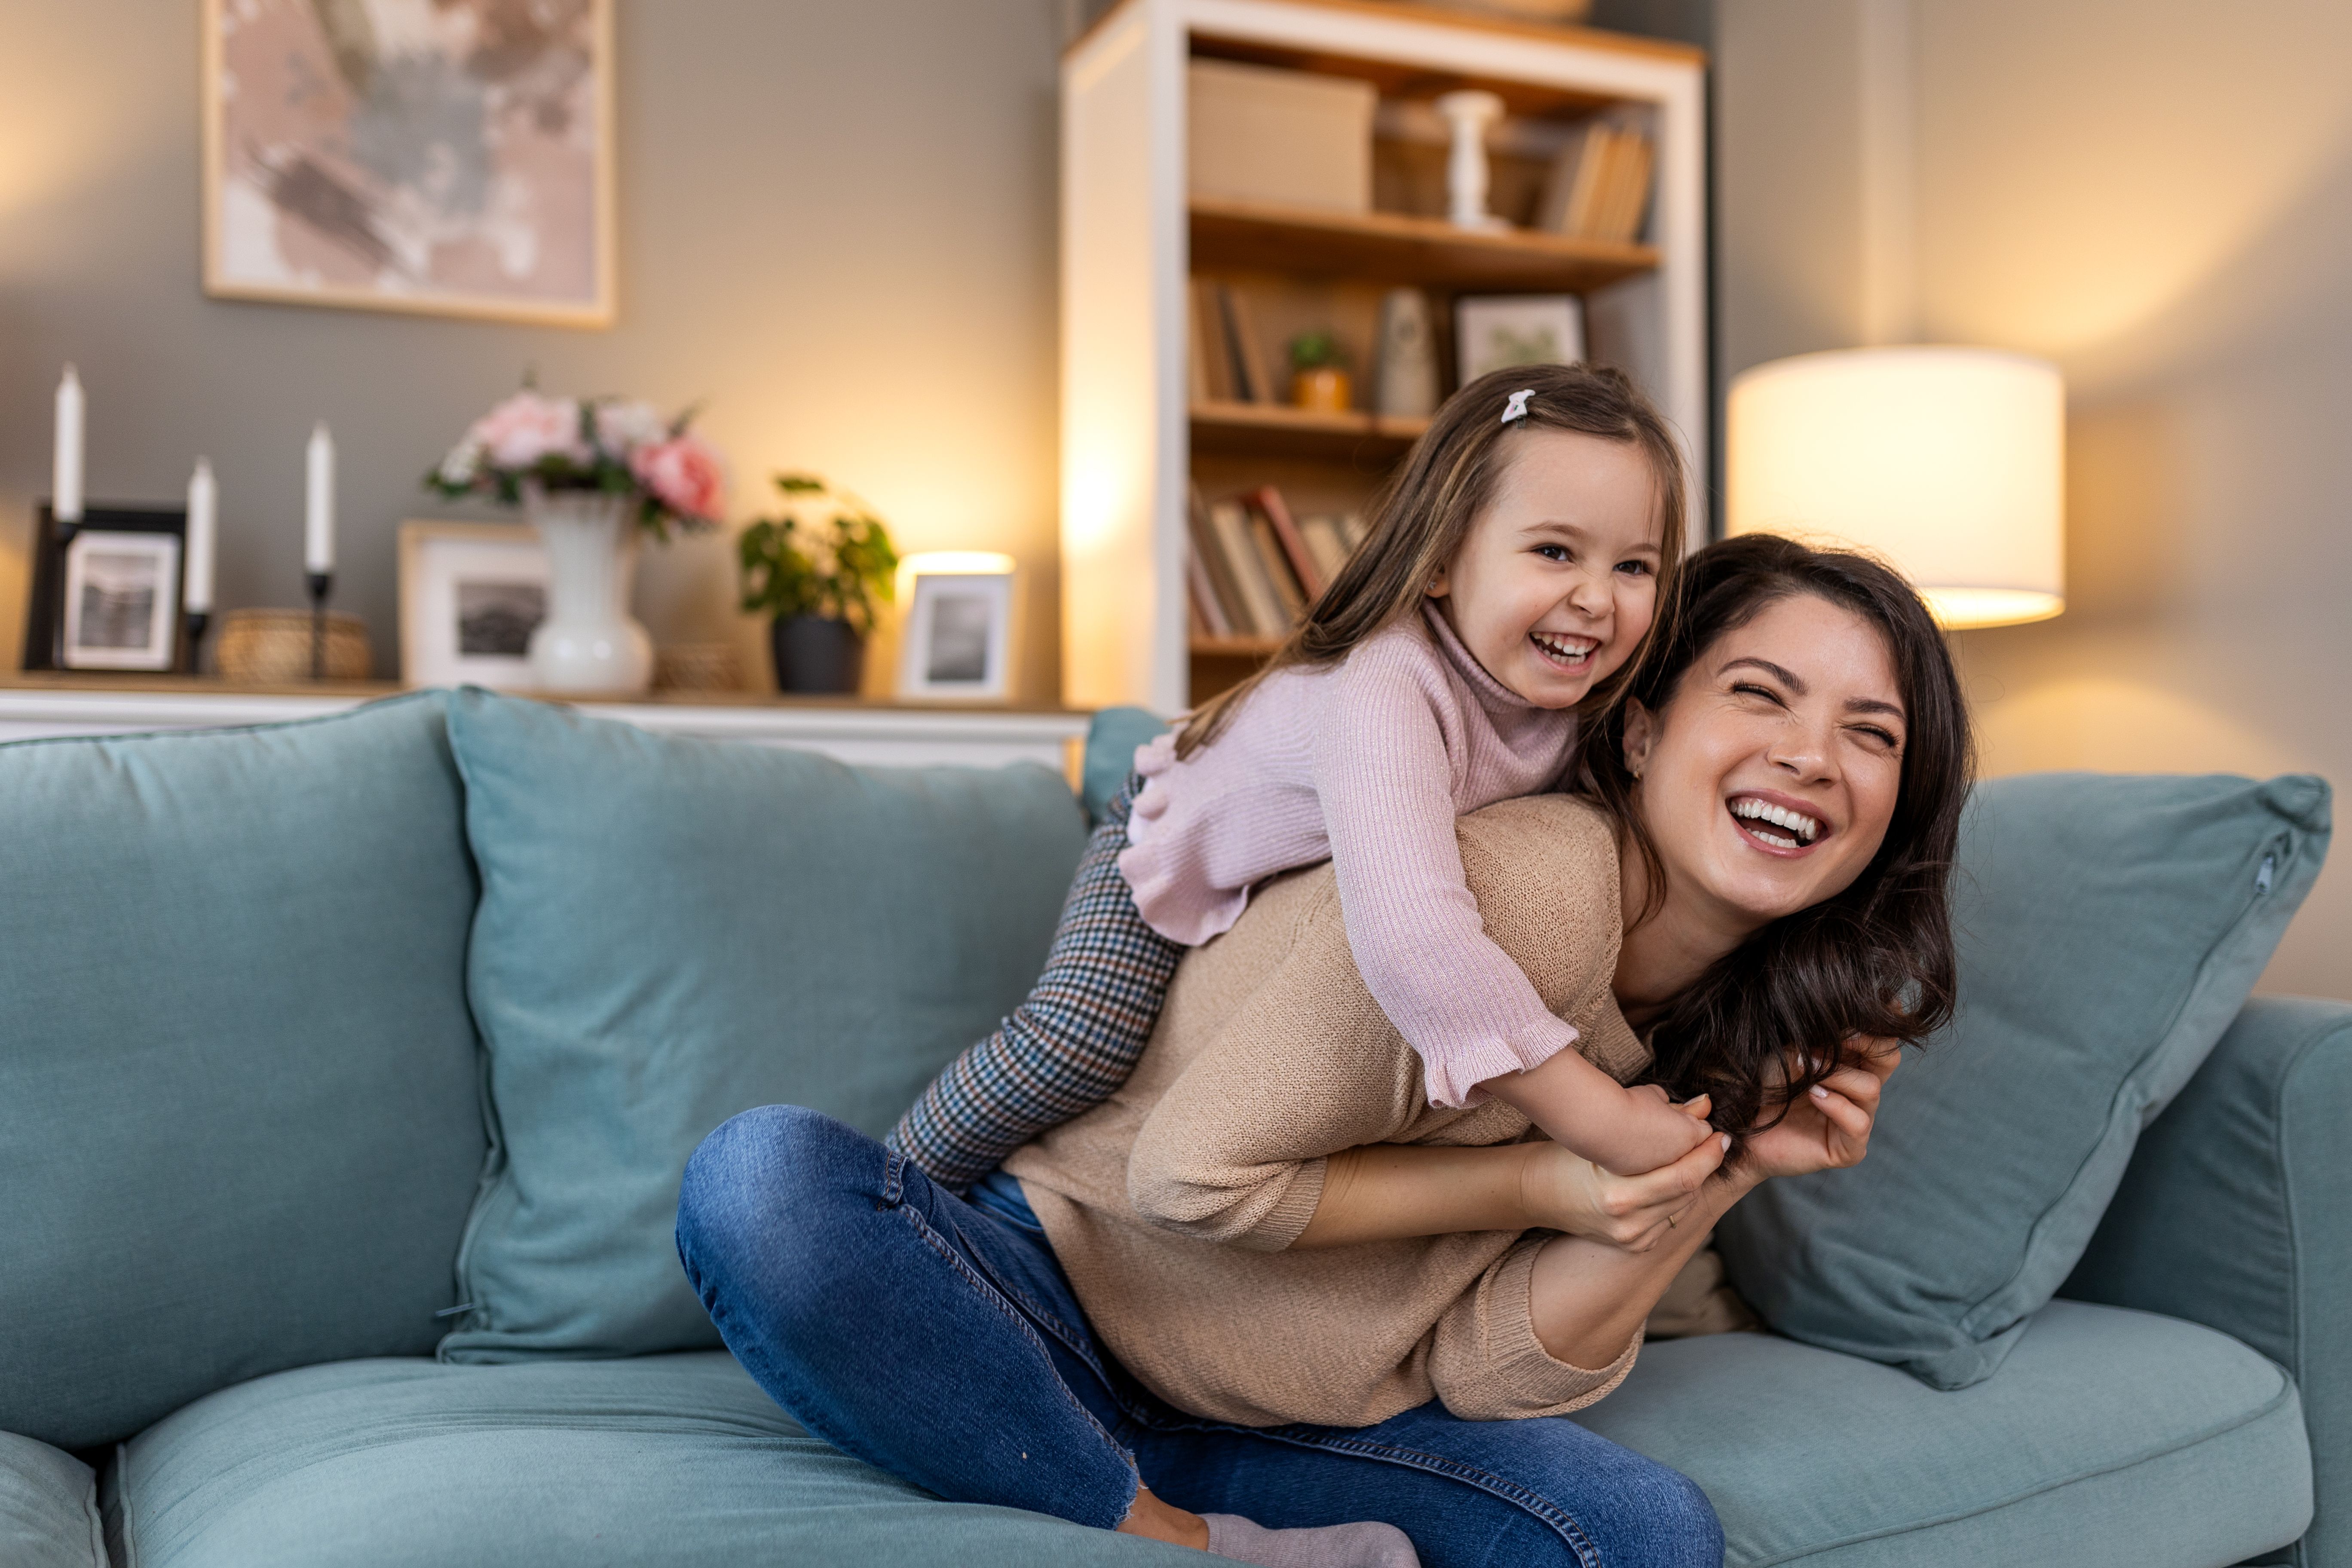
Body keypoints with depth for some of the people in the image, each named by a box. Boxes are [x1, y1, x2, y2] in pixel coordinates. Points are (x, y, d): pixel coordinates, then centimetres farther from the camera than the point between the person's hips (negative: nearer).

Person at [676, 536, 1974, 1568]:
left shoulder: (1712, 1019, 4)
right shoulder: (1531, 872, -21)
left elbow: (1488, 1370, -3)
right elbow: (1199, 1169, -19)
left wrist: (1728, 1172, -10)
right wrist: (1537, 1186, -19)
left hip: (1298, 1413, 5)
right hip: (1069, 1284, -4)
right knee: (764, 1178, -34)